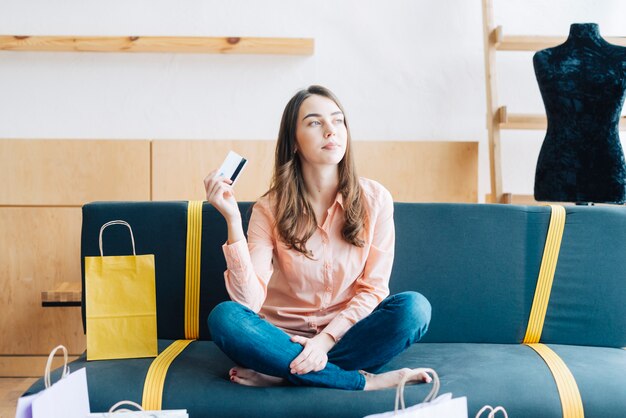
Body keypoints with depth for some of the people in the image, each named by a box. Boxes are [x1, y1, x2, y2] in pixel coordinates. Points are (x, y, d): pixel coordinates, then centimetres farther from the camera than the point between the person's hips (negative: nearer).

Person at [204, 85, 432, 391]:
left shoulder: (374, 199, -6)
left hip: (347, 334, 1)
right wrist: (232, 218, -26)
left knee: (413, 306, -26)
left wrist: (327, 338, -20)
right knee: (224, 317, -28)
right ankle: (363, 381, -25)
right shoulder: (270, 208, -7)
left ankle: (280, 373, -21)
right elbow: (249, 301, -17)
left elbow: (373, 288, -5)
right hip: (284, 338, 0)